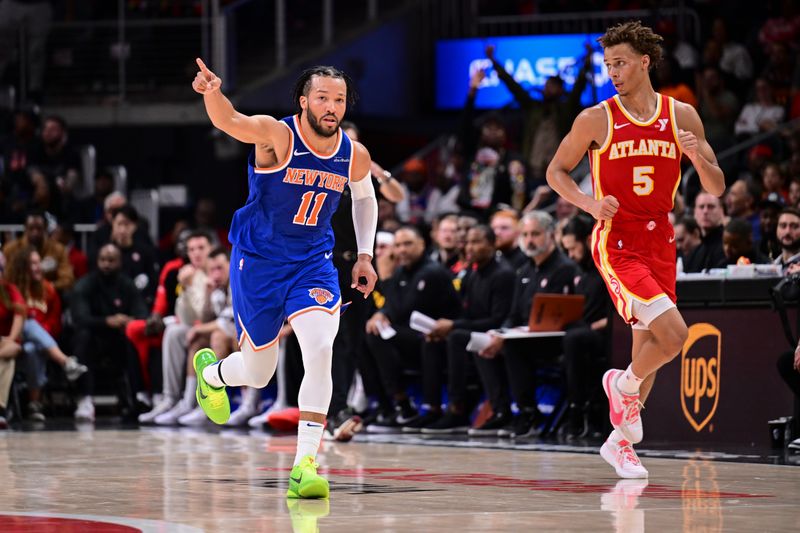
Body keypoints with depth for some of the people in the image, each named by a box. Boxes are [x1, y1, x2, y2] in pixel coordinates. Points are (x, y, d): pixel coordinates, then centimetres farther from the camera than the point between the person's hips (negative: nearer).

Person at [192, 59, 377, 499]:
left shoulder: (354, 157, -6)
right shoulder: (276, 136, -20)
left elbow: (365, 197, 17)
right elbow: (228, 121, -41)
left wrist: (365, 255, 9)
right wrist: (213, 93, -63)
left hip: (313, 263, 3)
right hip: (258, 262, -2)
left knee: (320, 351, -23)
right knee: (258, 373, 10)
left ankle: (304, 466, -19)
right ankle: (209, 372, 48)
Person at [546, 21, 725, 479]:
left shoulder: (682, 116, 3)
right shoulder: (596, 120, -5)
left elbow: (717, 189, 5)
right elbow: (556, 171, 6)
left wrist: (697, 156, -16)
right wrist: (590, 203, -12)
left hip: (660, 244, 5)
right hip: (617, 245, -4)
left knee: (650, 346, 10)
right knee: (674, 334, -21)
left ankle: (620, 441, 28)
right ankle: (624, 384, 8)